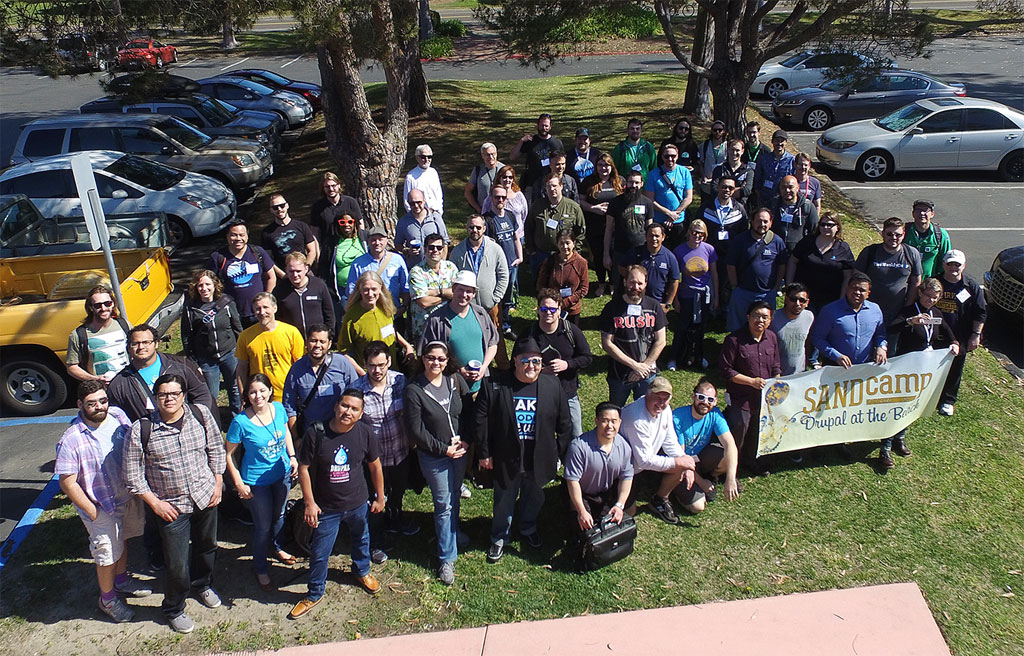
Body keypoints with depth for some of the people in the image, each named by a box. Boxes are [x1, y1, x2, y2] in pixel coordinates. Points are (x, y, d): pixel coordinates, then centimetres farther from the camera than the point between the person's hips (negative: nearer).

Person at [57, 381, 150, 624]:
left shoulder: (117, 415, -12)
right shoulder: (71, 440, -28)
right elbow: (67, 483, -22)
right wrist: (92, 511, -17)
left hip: (128, 495, 6)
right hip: (102, 507, -5)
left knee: (122, 541, 27)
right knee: (108, 553, 11)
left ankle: (121, 579, 51)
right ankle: (107, 598, 35)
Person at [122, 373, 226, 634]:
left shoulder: (201, 414, -9)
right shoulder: (141, 430, -16)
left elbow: (216, 449, 4)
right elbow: (133, 474, -8)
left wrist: (218, 483, 1)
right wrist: (154, 503, -11)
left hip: (206, 496, 3)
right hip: (171, 506, -3)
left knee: (207, 546, 24)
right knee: (177, 563, 4)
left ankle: (202, 584, 55)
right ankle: (173, 609, 33)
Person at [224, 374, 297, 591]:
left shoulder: (278, 408, -12)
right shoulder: (241, 422, -25)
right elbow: (229, 453, -14)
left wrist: (292, 456, 1)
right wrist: (239, 483, -12)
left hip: (282, 473, 5)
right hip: (257, 481, -4)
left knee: (279, 514, 26)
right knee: (263, 526, 9)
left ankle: (277, 547, 55)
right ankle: (260, 569, 32)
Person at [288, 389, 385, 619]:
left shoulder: (364, 433, -14)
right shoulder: (316, 433, -21)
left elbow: (375, 466, 0)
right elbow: (304, 468, -11)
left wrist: (379, 498, 6)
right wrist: (309, 503, -12)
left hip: (358, 503, 3)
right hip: (326, 507, -2)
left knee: (361, 540, 26)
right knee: (319, 553, 8)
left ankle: (362, 571, 55)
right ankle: (314, 594, 32)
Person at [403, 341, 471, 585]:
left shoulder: (455, 380, -5)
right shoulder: (414, 389, -17)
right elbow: (415, 431, -16)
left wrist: (465, 440, -10)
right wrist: (444, 449, -15)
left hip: (460, 450, 4)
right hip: (434, 456, -4)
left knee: (455, 495, 22)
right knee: (444, 504, 4)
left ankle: (454, 531, 49)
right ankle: (447, 559, 17)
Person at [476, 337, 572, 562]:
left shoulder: (553, 386, -7)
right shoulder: (494, 386, -13)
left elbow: (564, 424, 2)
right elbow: (481, 422, -7)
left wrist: (559, 454, 2)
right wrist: (484, 454, -6)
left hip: (539, 460, 2)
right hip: (506, 460, -2)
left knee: (534, 498, 23)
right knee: (504, 501, 16)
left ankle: (528, 528, 51)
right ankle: (499, 537, 40)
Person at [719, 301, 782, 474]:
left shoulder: (772, 338, 2)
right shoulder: (735, 339, -19)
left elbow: (776, 367, 15)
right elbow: (726, 370, -17)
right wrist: (752, 381, -20)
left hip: (765, 398, 6)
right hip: (740, 399, -6)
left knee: (757, 432, 24)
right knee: (738, 432, 1)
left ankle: (751, 460, 49)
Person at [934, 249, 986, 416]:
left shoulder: (972, 288, -4)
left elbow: (980, 314, 0)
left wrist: (975, 335, -5)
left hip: (959, 339, 0)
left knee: (954, 371, 10)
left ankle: (948, 401, 26)